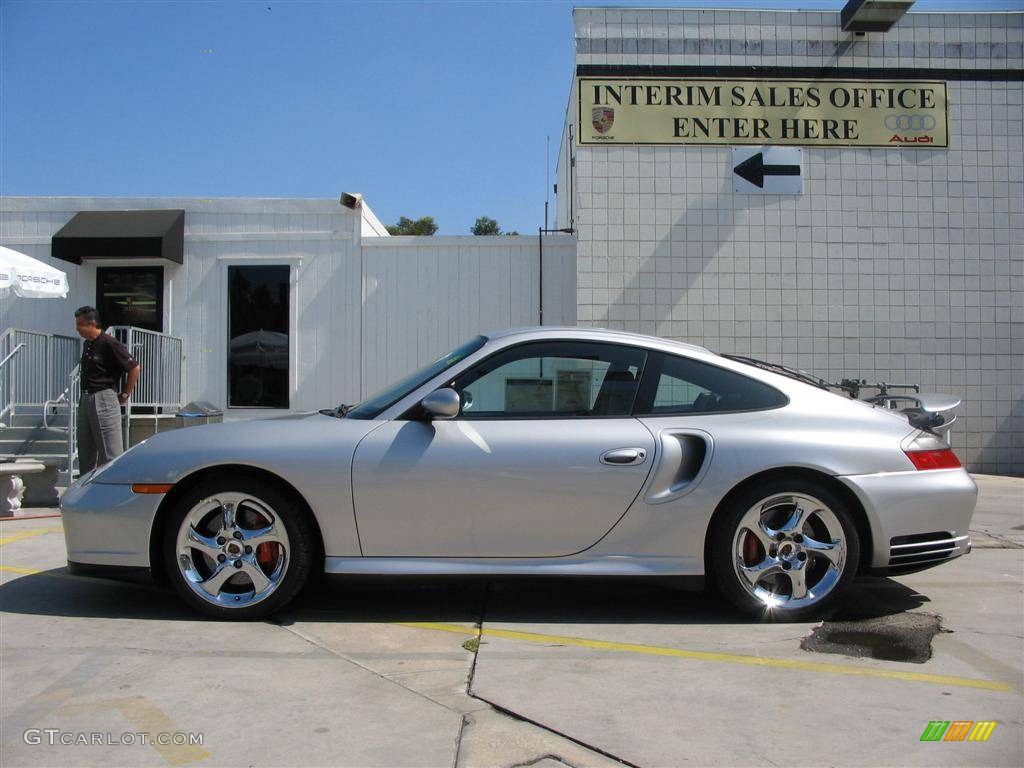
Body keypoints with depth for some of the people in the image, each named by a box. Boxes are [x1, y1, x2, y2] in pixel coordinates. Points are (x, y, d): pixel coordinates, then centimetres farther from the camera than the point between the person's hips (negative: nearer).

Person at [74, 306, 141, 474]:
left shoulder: (109, 343, -14)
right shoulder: (87, 344, 12)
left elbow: (134, 368, -15)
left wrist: (125, 394, -10)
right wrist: (84, 399, 17)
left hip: (104, 401, -9)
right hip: (85, 400, 9)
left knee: (110, 451, -6)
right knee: (85, 451, 15)